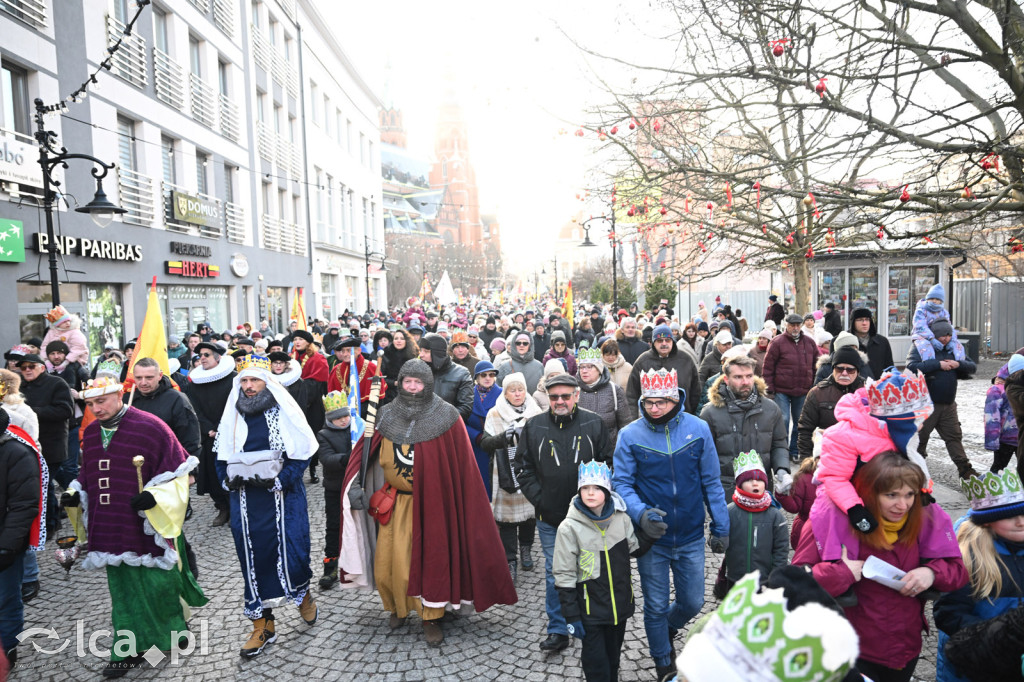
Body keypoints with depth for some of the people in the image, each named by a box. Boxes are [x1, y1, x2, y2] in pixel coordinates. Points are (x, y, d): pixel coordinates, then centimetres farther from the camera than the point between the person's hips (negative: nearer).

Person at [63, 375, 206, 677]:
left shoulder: (150, 426, -14)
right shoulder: (90, 432, 8)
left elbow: (177, 470, -11)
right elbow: (88, 474, 21)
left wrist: (154, 495, -22)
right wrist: (75, 493, 4)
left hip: (148, 525, -5)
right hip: (111, 529, 6)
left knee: (158, 583, 4)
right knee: (122, 589, 12)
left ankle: (176, 631, 29)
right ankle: (129, 651, 24)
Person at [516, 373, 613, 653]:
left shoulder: (594, 424, -3)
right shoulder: (534, 427, -1)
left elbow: (608, 463, 3)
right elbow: (523, 468, 3)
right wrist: (540, 500, -5)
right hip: (549, 517, 0)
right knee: (554, 574, 8)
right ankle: (558, 630, 21)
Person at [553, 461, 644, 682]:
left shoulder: (621, 518, -6)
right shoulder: (570, 528, -16)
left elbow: (635, 550, 7)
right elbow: (564, 576, -12)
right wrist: (572, 616, -11)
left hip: (620, 604, 4)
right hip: (590, 608, -4)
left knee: (613, 656, 22)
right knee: (596, 664, 5)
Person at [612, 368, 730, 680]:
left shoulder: (698, 429, -9)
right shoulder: (630, 435, -13)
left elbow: (711, 482, -1)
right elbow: (621, 483, -9)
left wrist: (720, 527, 2)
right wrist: (640, 513, -27)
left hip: (691, 537, 1)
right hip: (651, 537, -1)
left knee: (693, 602, 15)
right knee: (656, 606, 13)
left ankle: (668, 628, 50)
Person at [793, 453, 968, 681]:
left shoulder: (926, 518, -7)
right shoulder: (834, 520, -20)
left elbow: (958, 570, 0)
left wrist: (932, 573, -19)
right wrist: (843, 573, -30)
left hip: (907, 647, 5)